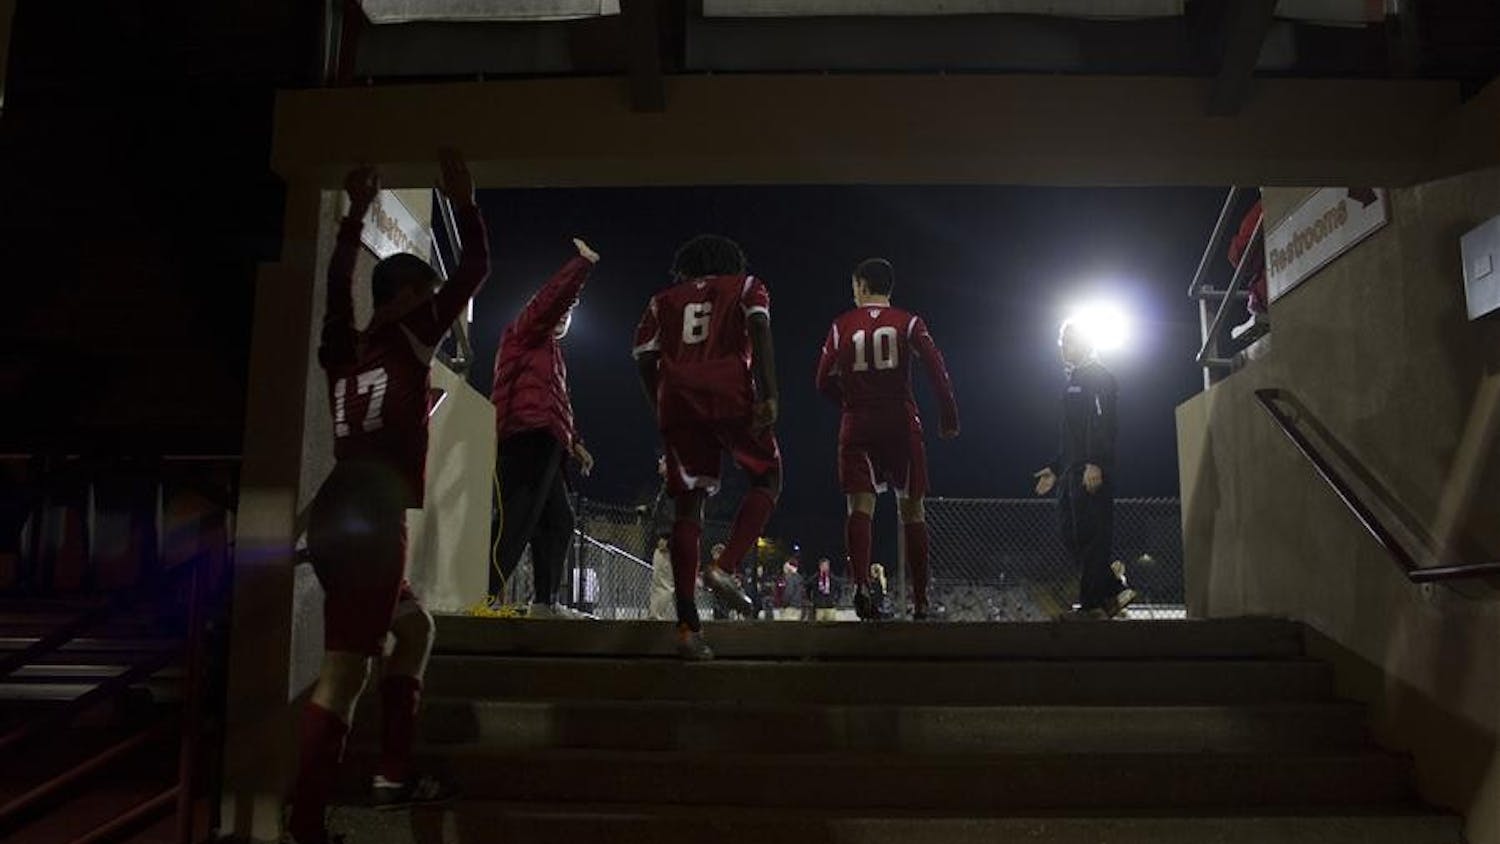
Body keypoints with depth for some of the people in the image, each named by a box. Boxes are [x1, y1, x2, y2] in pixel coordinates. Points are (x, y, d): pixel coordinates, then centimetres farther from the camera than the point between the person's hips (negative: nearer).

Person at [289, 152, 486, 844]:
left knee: (414, 627, 22)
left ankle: (395, 774, 21)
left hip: (340, 516, 8)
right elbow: (476, 268, 7)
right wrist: (462, 199, 17)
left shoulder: (342, 349, 15)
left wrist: (356, 213, 35)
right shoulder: (410, 339, 1)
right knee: (345, 669, -11)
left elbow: (338, 285, 31)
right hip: (370, 520, -8)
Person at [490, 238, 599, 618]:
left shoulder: (549, 350, 34)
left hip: (545, 444, 11)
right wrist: (583, 262, -4)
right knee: (518, 520, -20)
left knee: (558, 522, 10)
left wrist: (574, 442, 28)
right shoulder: (525, 333, 9)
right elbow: (553, 296, -9)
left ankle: (544, 601, 12)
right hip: (528, 439, -10)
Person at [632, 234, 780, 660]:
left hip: (677, 400, 3)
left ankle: (687, 624, -1)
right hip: (730, 394, -3)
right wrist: (768, 396, -11)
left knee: (688, 506, 5)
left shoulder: (664, 300, 24)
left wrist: (662, 414, 21)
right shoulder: (746, 287, 18)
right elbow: (759, 329, -3)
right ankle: (725, 567, -7)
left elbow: (645, 360, 13)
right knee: (768, 478, 15)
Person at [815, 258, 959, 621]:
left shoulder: (842, 325, 7)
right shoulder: (908, 322, 5)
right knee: (911, 508, 7)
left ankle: (860, 584, -25)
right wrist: (948, 418, 2)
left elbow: (824, 382, 6)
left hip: (858, 426, 0)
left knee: (860, 505, -4)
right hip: (902, 423, 0)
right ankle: (920, 600, 10)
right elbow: (937, 370, -5)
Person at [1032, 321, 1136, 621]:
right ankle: (1114, 591, 12)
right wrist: (1055, 468, 28)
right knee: (1072, 536, 7)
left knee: (1089, 536, -9)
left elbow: (1101, 422, -16)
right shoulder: (1075, 380, 26)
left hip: (1092, 472, -10)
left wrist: (1095, 463, -26)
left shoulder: (1097, 376, -3)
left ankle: (1092, 605, -6)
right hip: (1073, 473, 10)